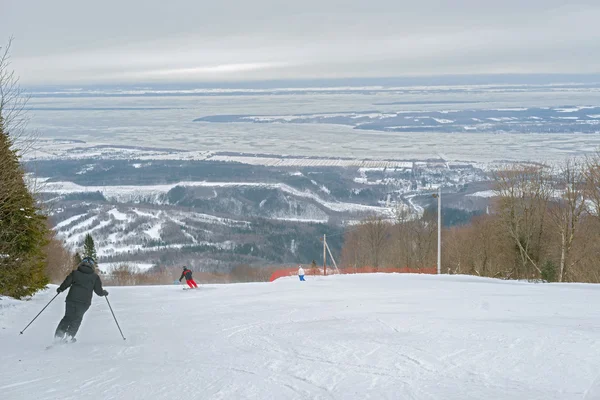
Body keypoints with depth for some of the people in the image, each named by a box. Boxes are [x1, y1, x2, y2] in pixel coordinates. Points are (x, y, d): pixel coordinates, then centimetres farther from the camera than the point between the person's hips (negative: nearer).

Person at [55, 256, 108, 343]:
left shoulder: (75, 273, 6)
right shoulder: (95, 277, 6)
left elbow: (66, 283, 1)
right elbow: (99, 291, 6)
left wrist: (60, 289, 20)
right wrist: (104, 293, 27)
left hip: (72, 299, 1)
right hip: (84, 302, -1)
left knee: (68, 317, 14)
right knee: (77, 319, 13)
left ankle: (59, 335, 7)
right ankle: (69, 336, -1)